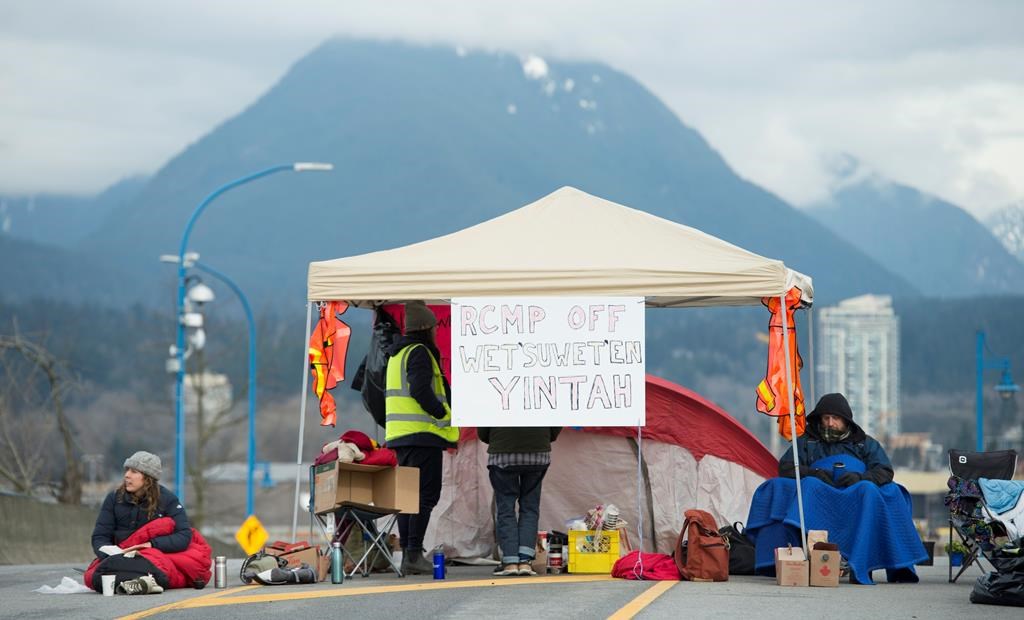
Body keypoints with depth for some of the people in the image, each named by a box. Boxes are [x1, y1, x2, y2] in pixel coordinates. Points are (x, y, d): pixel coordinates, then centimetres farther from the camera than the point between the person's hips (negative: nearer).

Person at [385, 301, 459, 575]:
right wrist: (444, 415, -11)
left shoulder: (397, 354, 21)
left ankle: (407, 553, 10)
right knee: (426, 495, -9)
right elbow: (421, 390, -22)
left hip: (399, 435, 9)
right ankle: (414, 553, -15)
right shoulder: (419, 352, -9)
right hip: (422, 433, -9)